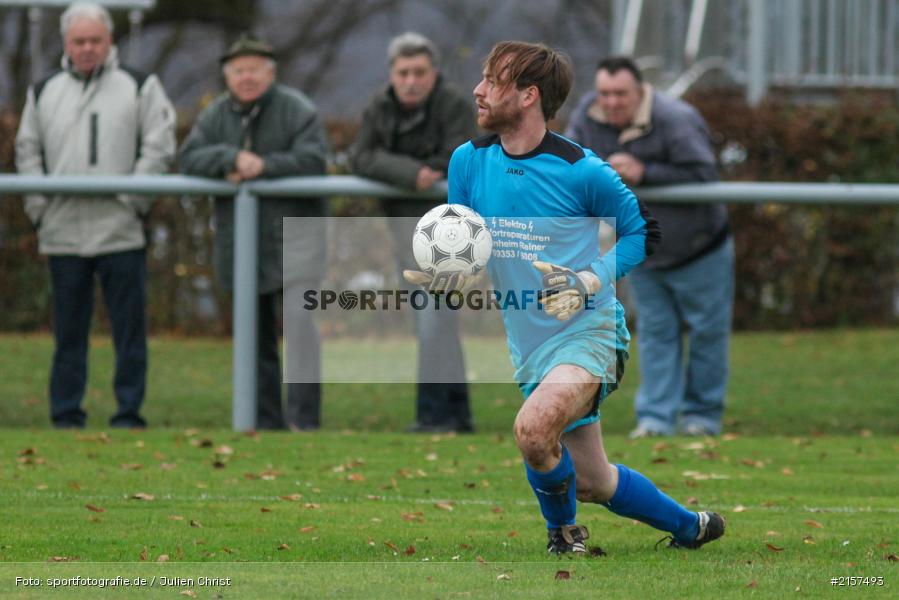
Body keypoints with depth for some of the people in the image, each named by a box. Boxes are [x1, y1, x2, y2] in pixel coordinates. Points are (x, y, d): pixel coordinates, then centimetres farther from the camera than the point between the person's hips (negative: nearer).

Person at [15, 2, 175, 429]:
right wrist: (38, 205, 4)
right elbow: (27, 152, 17)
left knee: (129, 328, -2)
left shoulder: (140, 88, 5)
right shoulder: (44, 93, 14)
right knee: (68, 330, 6)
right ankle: (66, 416, 12)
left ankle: (129, 414, 3)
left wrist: (133, 199, -10)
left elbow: (159, 147, 0)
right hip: (63, 233, 3)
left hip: (121, 232, -3)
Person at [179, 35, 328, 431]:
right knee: (256, 332, 8)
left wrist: (263, 166, -22)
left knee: (299, 320, -17)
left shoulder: (296, 110, -4)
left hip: (293, 227, -5)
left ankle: (304, 416, -19)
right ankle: (265, 420, 13)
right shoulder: (216, 115, 8)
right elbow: (188, 159, -4)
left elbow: (312, 159, -16)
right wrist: (232, 158, -21)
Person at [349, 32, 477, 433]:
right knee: (432, 321, 11)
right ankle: (457, 412, 18)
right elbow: (360, 158, -8)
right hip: (404, 221, 7)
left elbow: (458, 161, -22)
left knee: (434, 316, -15)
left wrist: (390, 166, -17)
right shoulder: (380, 110, 5)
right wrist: (409, 172, -25)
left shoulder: (454, 107, -11)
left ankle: (435, 412, -17)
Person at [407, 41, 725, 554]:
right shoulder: (469, 161, 1)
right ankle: (690, 527, 39)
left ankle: (563, 528, -3)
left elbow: (643, 232, -1)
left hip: (588, 332, -6)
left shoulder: (581, 171, -14)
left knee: (533, 430, -32)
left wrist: (589, 281, -16)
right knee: (592, 483, 14)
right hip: (529, 345, 7)